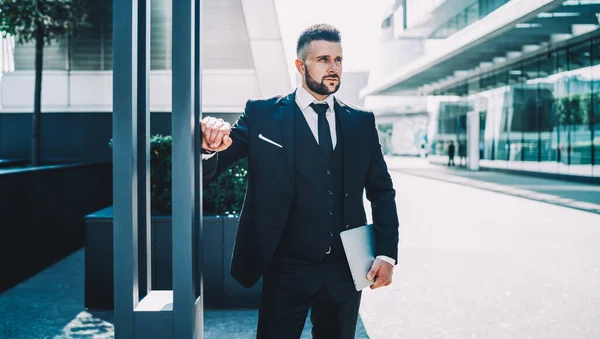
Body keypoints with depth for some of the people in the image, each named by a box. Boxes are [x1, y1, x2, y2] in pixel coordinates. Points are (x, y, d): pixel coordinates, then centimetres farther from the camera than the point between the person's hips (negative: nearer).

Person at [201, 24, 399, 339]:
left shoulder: (361, 122, 6)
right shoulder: (262, 114, -2)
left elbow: (382, 190, 10)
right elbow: (211, 169, -6)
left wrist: (386, 253, 1)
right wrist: (209, 147, -30)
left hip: (345, 268, 3)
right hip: (287, 268, -3)